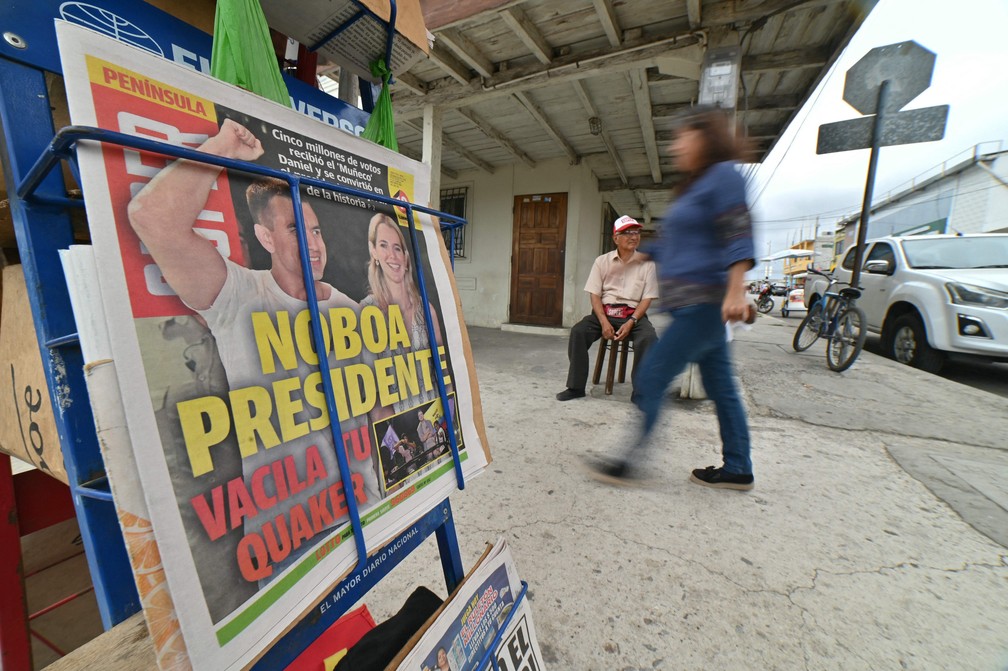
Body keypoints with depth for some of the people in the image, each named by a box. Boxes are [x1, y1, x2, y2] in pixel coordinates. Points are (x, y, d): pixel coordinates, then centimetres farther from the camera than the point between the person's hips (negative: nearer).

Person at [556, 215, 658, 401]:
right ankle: (576, 386, -13)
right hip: (604, 312, 1)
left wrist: (630, 322, -16)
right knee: (578, 331, -24)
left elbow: (647, 299, 0)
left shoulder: (646, 263, 3)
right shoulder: (602, 261, 4)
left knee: (648, 337, -30)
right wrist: (604, 322, -14)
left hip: (633, 314, 0)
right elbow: (594, 295, 0)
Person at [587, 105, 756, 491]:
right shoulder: (694, 186, 22)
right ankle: (738, 470, 24)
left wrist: (735, 292, -27)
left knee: (651, 377, -9)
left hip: (703, 304, -10)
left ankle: (631, 462, 2)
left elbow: (738, 236, -18)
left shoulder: (724, 174, -5)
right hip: (694, 304, 10)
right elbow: (670, 241, 28)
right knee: (720, 386, 12)